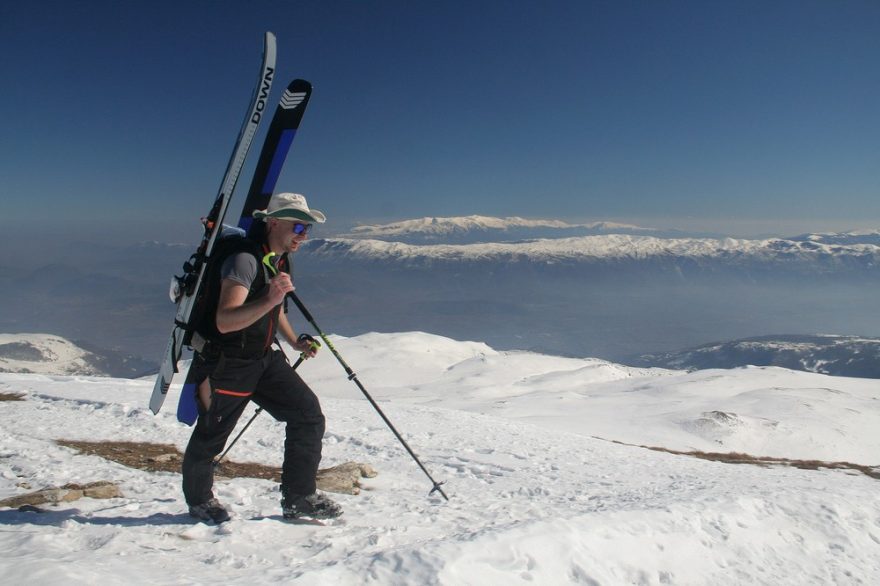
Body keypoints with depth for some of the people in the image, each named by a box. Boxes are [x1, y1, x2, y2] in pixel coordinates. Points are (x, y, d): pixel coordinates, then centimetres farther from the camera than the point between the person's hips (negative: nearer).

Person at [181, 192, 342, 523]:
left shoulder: (281, 261, 6)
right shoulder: (245, 260, -22)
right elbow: (224, 321, -34)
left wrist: (295, 342, 14)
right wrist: (269, 300, -46)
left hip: (265, 359, 8)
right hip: (228, 364, -8)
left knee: (308, 415, -3)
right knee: (210, 437, 9)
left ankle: (298, 498, 9)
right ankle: (199, 499, 36)